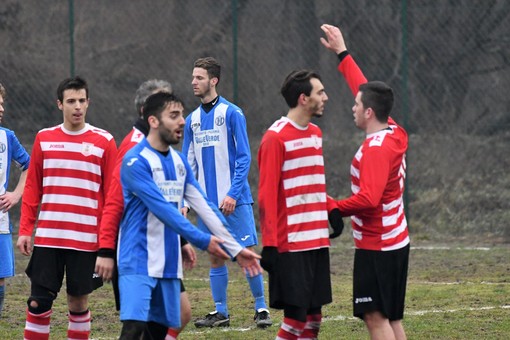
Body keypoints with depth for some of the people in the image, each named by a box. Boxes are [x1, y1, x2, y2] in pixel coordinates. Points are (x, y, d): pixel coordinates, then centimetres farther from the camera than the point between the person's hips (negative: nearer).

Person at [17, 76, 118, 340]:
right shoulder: (44, 139, 7)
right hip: (47, 237, 1)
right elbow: (32, 188, 10)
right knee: (38, 301, -2)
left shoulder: (104, 142, 1)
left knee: (78, 300, 5)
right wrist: (25, 230, 3)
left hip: (86, 239, -1)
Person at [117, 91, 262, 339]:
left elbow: (204, 207, 11)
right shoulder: (136, 161, -13)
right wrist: (202, 240, -21)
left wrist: (236, 249, 6)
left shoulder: (179, 161, 12)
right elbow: (162, 209, -20)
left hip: (169, 263, 8)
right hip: (139, 261, -7)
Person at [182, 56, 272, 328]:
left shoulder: (231, 113, -5)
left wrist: (233, 193, -15)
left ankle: (261, 308, 3)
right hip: (208, 201, 5)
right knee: (215, 257, 6)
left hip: (235, 200, -5)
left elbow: (244, 158, -7)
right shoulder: (192, 120, 11)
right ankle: (220, 312, 12)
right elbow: (188, 164, 15)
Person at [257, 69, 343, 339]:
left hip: (318, 241, 8)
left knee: (313, 317, 8)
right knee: (296, 317, -9)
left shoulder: (315, 134, 14)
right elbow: (266, 194, -13)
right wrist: (269, 244, -17)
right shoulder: (276, 137, -10)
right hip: (290, 245, -8)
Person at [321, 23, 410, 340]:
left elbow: (368, 199, -27)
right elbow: (366, 90, 19)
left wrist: (332, 207, -15)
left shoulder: (376, 149, -19)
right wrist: (342, 53, 25)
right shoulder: (394, 133, 7)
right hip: (397, 241, 9)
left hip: (376, 247, -9)